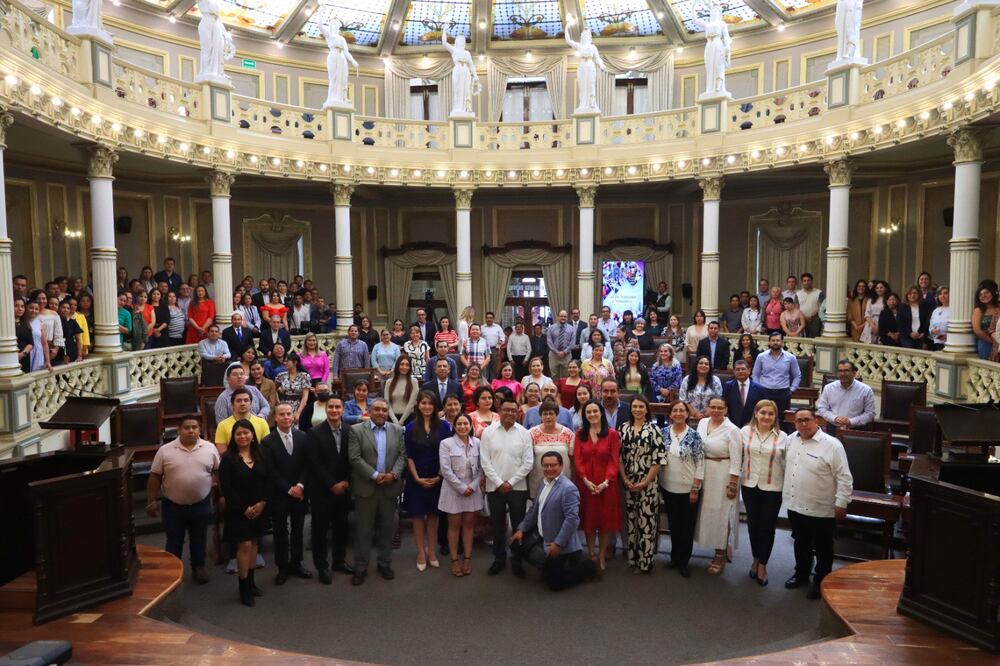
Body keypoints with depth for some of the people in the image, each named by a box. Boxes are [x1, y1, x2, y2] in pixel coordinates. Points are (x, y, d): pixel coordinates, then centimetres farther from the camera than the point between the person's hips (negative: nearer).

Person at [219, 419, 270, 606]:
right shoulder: (228, 458, -9)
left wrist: (262, 503, -10)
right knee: (244, 545, -5)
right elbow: (225, 487, -12)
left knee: (254, 543, 10)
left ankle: (251, 582, 23)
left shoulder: (260, 456, 3)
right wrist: (244, 508, -13)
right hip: (238, 510, -4)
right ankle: (243, 587, 6)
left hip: (259, 508, 4)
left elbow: (268, 480, 4)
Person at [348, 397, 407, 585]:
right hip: (366, 487, -2)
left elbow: (402, 455, 3)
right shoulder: (356, 430, -3)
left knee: (387, 528, 11)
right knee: (363, 529, 4)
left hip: (390, 487, 3)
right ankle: (361, 567, 16)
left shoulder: (397, 430, 7)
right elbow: (355, 458, -10)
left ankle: (385, 564, 25)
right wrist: (375, 475, -15)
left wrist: (393, 474, -13)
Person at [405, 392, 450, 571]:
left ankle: (431, 551, 20)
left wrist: (439, 477, -8)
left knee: (433, 515, 9)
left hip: (437, 479, 0)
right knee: (418, 515, 6)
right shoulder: (411, 427, -2)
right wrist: (417, 478, -11)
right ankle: (421, 552, 16)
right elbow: (408, 456, -3)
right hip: (416, 479, 0)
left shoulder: (443, 426, -2)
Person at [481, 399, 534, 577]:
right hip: (494, 487, 1)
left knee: (518, 525, 7)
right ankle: (499, 559, 27)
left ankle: (517, 561, 23)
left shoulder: (524, 433, -2)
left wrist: (511, 483, -9)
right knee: (498, 526, 12)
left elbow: (528, 463, -4)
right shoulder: (488, 432, -2)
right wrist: (499, 483, -10)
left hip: (518, 487, 0)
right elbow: (485, 462, -4)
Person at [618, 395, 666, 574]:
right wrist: (625, 480, -3)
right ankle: (633, 559, 22)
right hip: (628, 483, 3)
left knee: (647, 521, -1)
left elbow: (659, 458, -9)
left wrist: (645, 482, -12)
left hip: (648, 483, -3)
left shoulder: (654, 429, -5)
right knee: (631, 520, 10)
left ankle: (646, 561, 11)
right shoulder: (624, 428, 5)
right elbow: (619, 456, 6)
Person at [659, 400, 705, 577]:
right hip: (668, 487, 3)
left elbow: (700, 464, -9)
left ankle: (683, 562, 21)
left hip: (688, 489, -3)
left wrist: (695, 489, -11)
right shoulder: (664, 432, -1)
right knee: (673, 524, 15)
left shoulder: (694, 435, -10)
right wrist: (659, 483, 3)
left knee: (687, 526, 8)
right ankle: (674, 557, 30)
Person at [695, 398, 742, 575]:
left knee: (721, 513, 3)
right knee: (708, 510, 13)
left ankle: (721, 555, 18)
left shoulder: (732, 430, -14)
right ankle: (718, 550, 30)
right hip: (704, 474, 6)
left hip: (723, 475, -6)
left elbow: (736, 460, -13)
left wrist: (733, 484, -15)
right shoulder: (702, 423, 4)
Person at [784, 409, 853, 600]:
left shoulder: (831, 445, -17)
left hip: (821, 509, -5)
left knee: (822, 548, 12)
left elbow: (844, 477, -14)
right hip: (795, 505, 5)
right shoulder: (791, 440, 2)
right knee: (801, 543, 22)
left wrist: (841, 503, -15)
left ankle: (820, 582, 29)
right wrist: (784, 491, 16)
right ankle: (801, 574, 40)